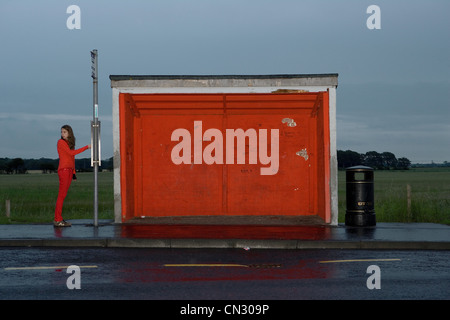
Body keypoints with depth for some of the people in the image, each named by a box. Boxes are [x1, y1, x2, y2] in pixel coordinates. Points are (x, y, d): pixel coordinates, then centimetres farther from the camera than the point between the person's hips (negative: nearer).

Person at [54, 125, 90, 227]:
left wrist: (73, 172, 13)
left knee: (63, 195, 5)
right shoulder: (61, 142, -5)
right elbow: (71, 153, -14)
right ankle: (57, 220, -9)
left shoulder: (70, 143, 19)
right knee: (61, 195, -9)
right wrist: (86, 147, -11)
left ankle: (59, 219, 6)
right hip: (63, 169, -8)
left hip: (70, 170, 8)